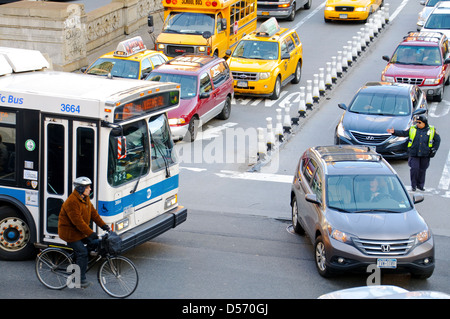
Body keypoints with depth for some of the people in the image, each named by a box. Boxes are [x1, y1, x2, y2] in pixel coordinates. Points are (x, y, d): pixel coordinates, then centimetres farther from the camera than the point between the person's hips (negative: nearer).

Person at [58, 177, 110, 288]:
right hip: (69, 232, -9)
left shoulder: (86, 199, 6)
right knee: (82, 253, -13)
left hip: (80, 231, 9)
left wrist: (103, 225, -2)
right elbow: (77, 221, -29)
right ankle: (81, 280, -3)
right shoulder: (72, 202, -25)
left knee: (96, 243, -2)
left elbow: (93, 213, 9)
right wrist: (90, 233, -32)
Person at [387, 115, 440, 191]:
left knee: (422, 170, 6)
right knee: (414, 168, -8)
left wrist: (434, 149, 5)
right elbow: (403, 133, 3)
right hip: (414, 154, -1)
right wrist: (394, 132, -11)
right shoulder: (412, 129, 4)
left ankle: (420, 185, 21)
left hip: (425, 155, 1)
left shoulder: (432, 130, 4)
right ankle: (413, 185, 5)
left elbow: (437, 140, 12)